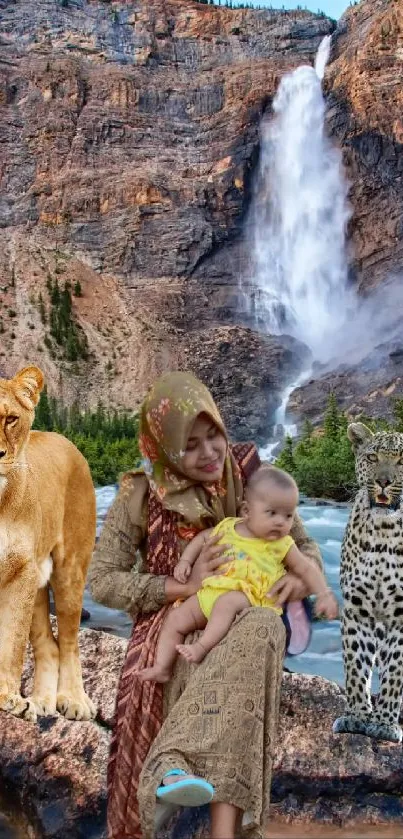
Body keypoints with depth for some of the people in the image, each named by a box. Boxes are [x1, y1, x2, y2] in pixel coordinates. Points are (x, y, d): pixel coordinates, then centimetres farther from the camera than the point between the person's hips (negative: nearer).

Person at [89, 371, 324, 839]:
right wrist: (186, 587, -18)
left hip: (243, 619, 2)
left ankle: (178, 766, -48)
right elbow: (102, 582, -6)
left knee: (263, 630, -37)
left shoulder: (250, 479, 1)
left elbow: (306, 546, 9)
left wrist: (301, 576, -17)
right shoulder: (141, 495, -5)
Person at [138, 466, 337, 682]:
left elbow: (307, 569, 8)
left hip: (248, 597, -4)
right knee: (175, 619, -5)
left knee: (227, 602, -38)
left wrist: (324, 594, -5)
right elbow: (201, 539, 25)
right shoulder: (227, 527, 12)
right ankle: (163, 668, -2)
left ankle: (202, 646, -40)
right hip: (211, 592, 5)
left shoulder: (282, 545, 6)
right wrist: (185, 561, 11)